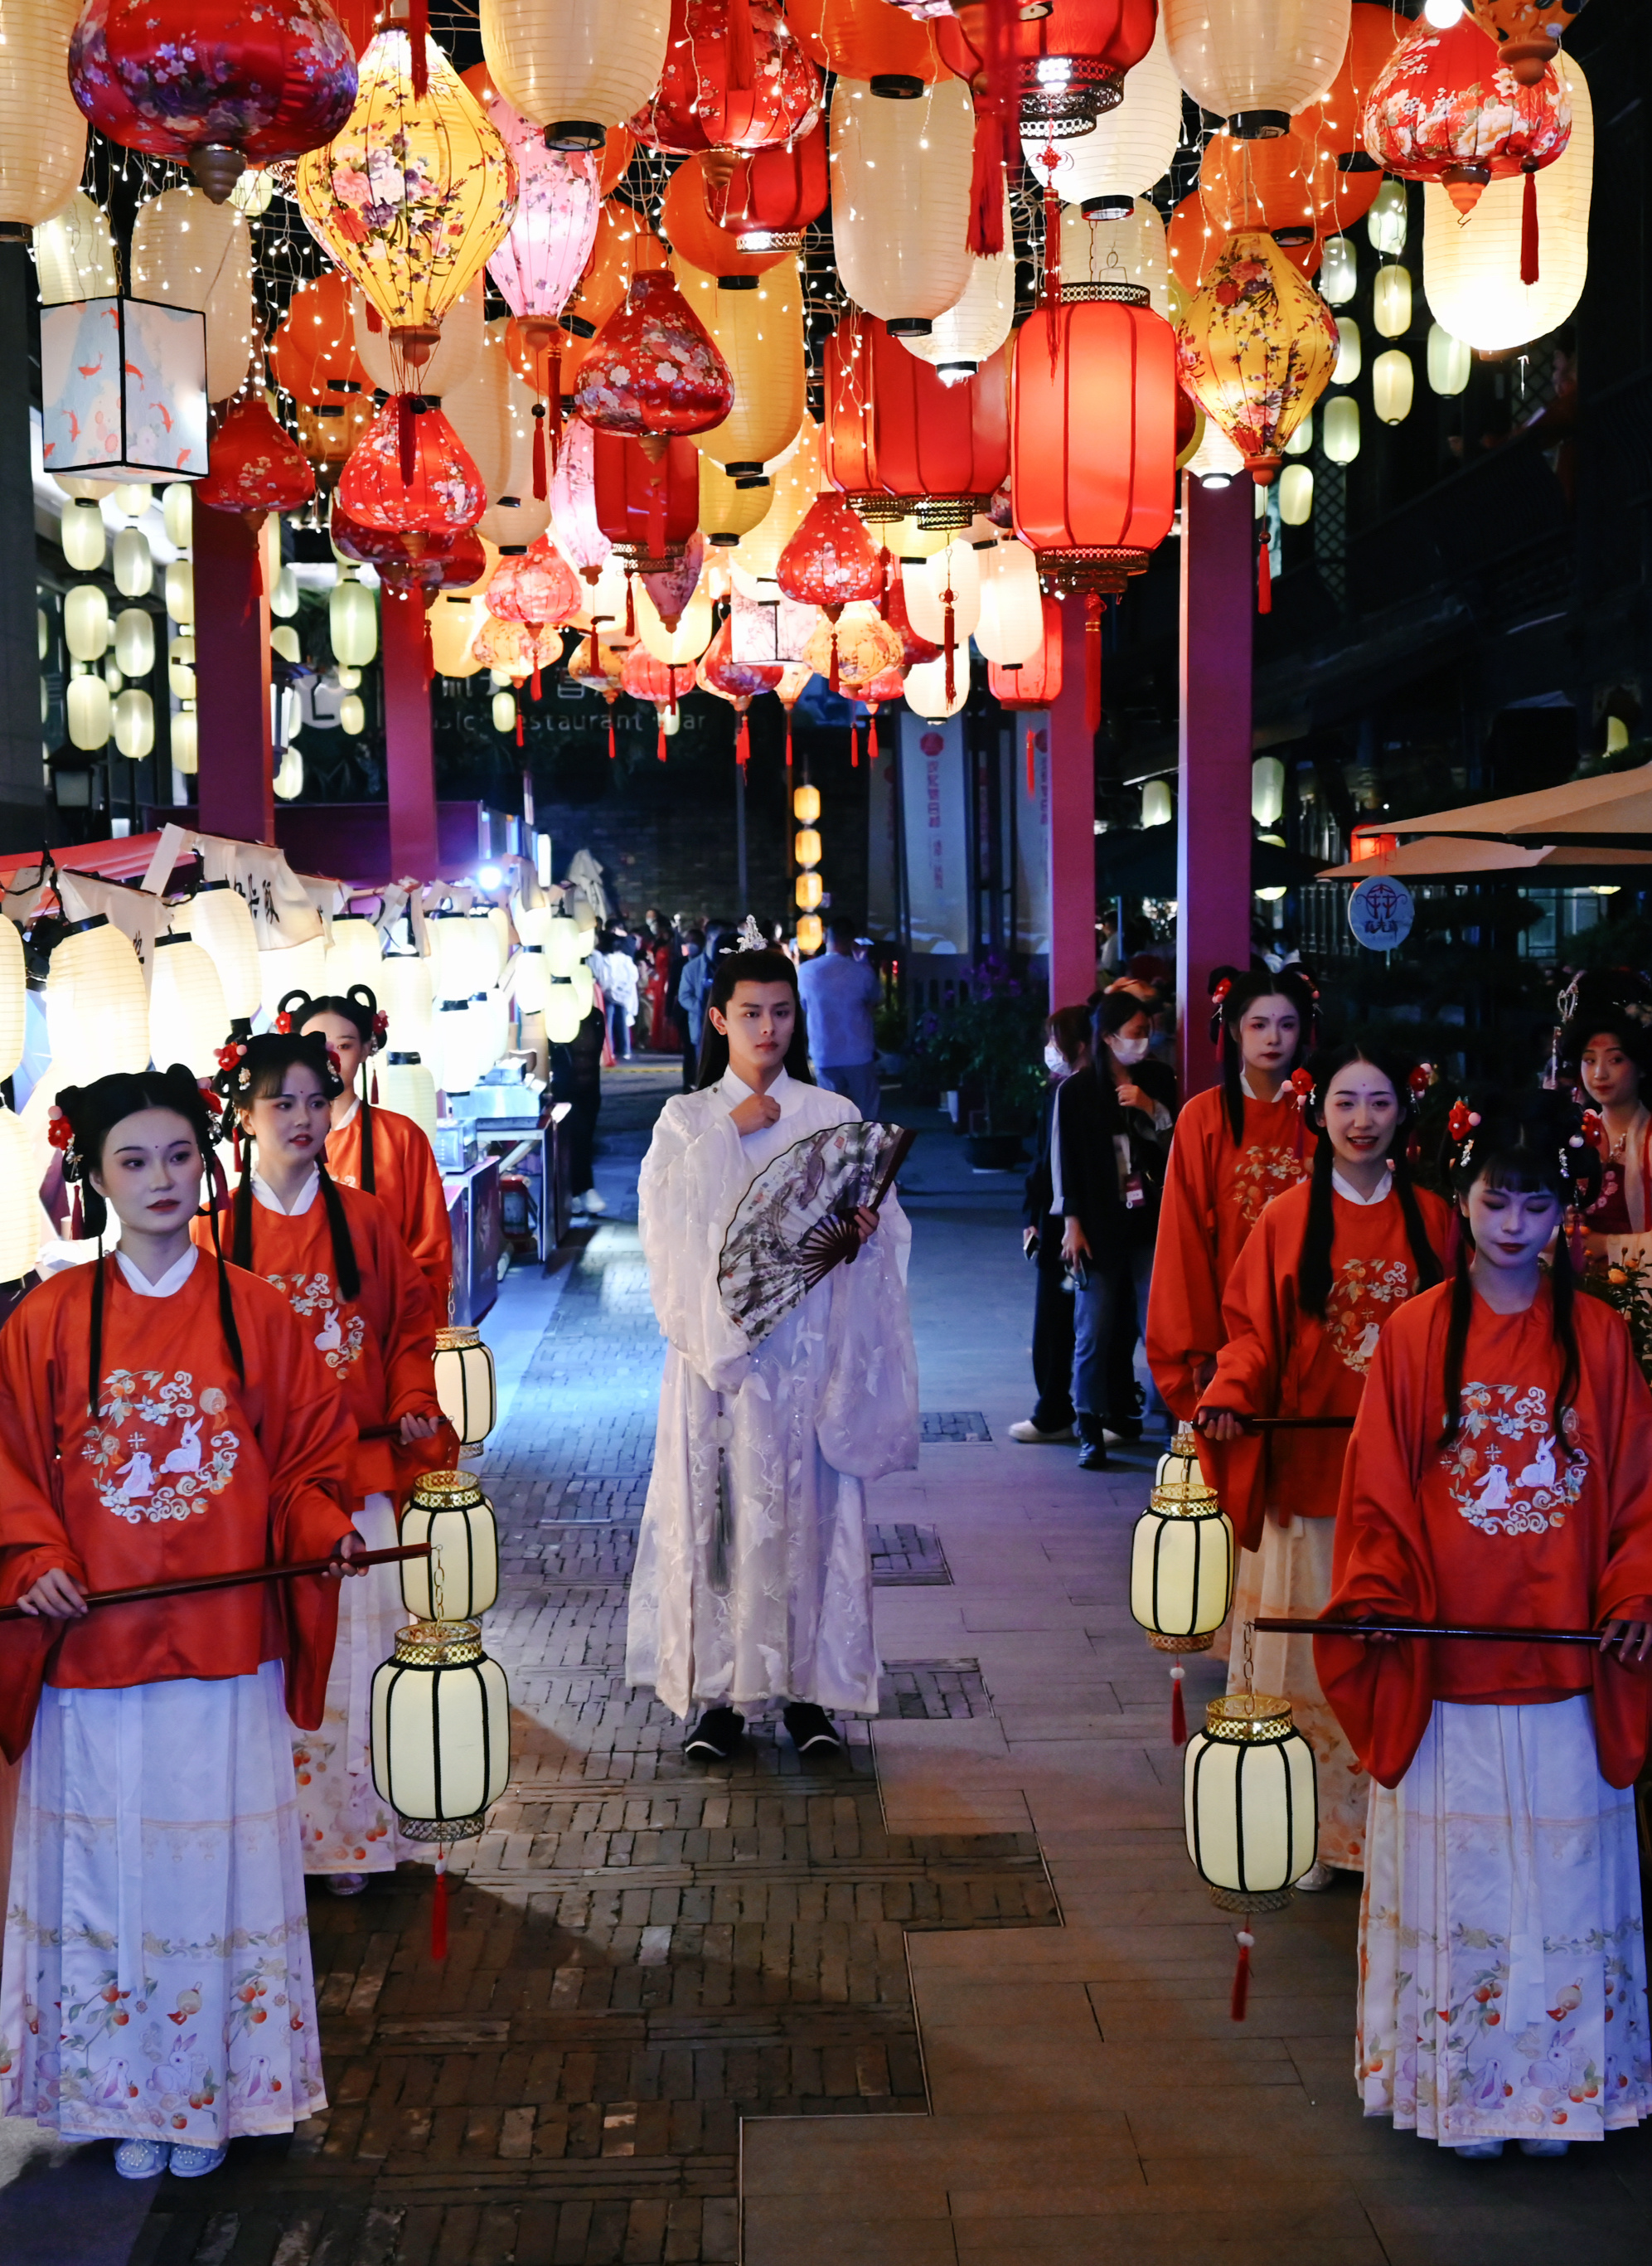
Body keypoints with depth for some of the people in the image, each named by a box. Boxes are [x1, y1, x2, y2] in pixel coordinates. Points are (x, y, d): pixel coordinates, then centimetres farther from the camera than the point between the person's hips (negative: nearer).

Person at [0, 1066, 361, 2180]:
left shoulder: (259, 1312, 1)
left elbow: (310, 1448, 7)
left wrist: (325, 1526, -11)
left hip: (226, 1647, 0)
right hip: (93, 1642, 0)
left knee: (218, 1863, 7)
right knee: (106, 1867, 9)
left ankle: (216, 2092, 23)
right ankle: (126, 2092, 25)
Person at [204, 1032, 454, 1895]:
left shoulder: (363, 1220, 6)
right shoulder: (214, 1233, 3)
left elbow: (411, 1324, 11)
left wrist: (414, 1407, -2)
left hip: (358, 1472, 1)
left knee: (355, 1647, 2)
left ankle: (351, 1829, 15)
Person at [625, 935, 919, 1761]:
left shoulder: (832, 1115, 9)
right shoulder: (686, 1118, 8)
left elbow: (881, 1225, 5)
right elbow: (668, 1216, -7)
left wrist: (863, 1229, -17)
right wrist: (729, 1134, -9)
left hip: (807, 1342, 0)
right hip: (719, 1337, 0)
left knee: (807, 1505, 0)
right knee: (716, 1504, -2)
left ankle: (808, 1689, 10)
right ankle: (719, 1691, 7)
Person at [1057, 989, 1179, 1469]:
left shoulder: (1159, 1079, 5)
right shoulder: (1077, 1090, -3)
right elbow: (1066, 1160, -1)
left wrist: (1151, 1108, -10)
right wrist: (1072, 1224, -5)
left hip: (1151, 1223, 3)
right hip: (1100, 1228, -3)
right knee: (1096, 1330, -1)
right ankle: (1092, 1432, 7)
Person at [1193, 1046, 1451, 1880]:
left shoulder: (1430, 1219, 5)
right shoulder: (1287, 1219, 1)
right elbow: (1253, 1334, 1)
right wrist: (1228, 1396, -17)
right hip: (1309, 1474, -1)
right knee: (1308, 1656, 4)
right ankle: (1313, 1834, 15)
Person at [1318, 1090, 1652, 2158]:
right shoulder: (1416, 1335, -2)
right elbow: (1380, 1489, 0)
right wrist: (1380, 1595, -12)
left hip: (1565, 1665, 1)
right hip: (1444, 1665, -1)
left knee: (1562, 1872, 9)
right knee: (1452, 1871, 8)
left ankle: (1551, 2082, 24)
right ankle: (1460, 2080, 23)